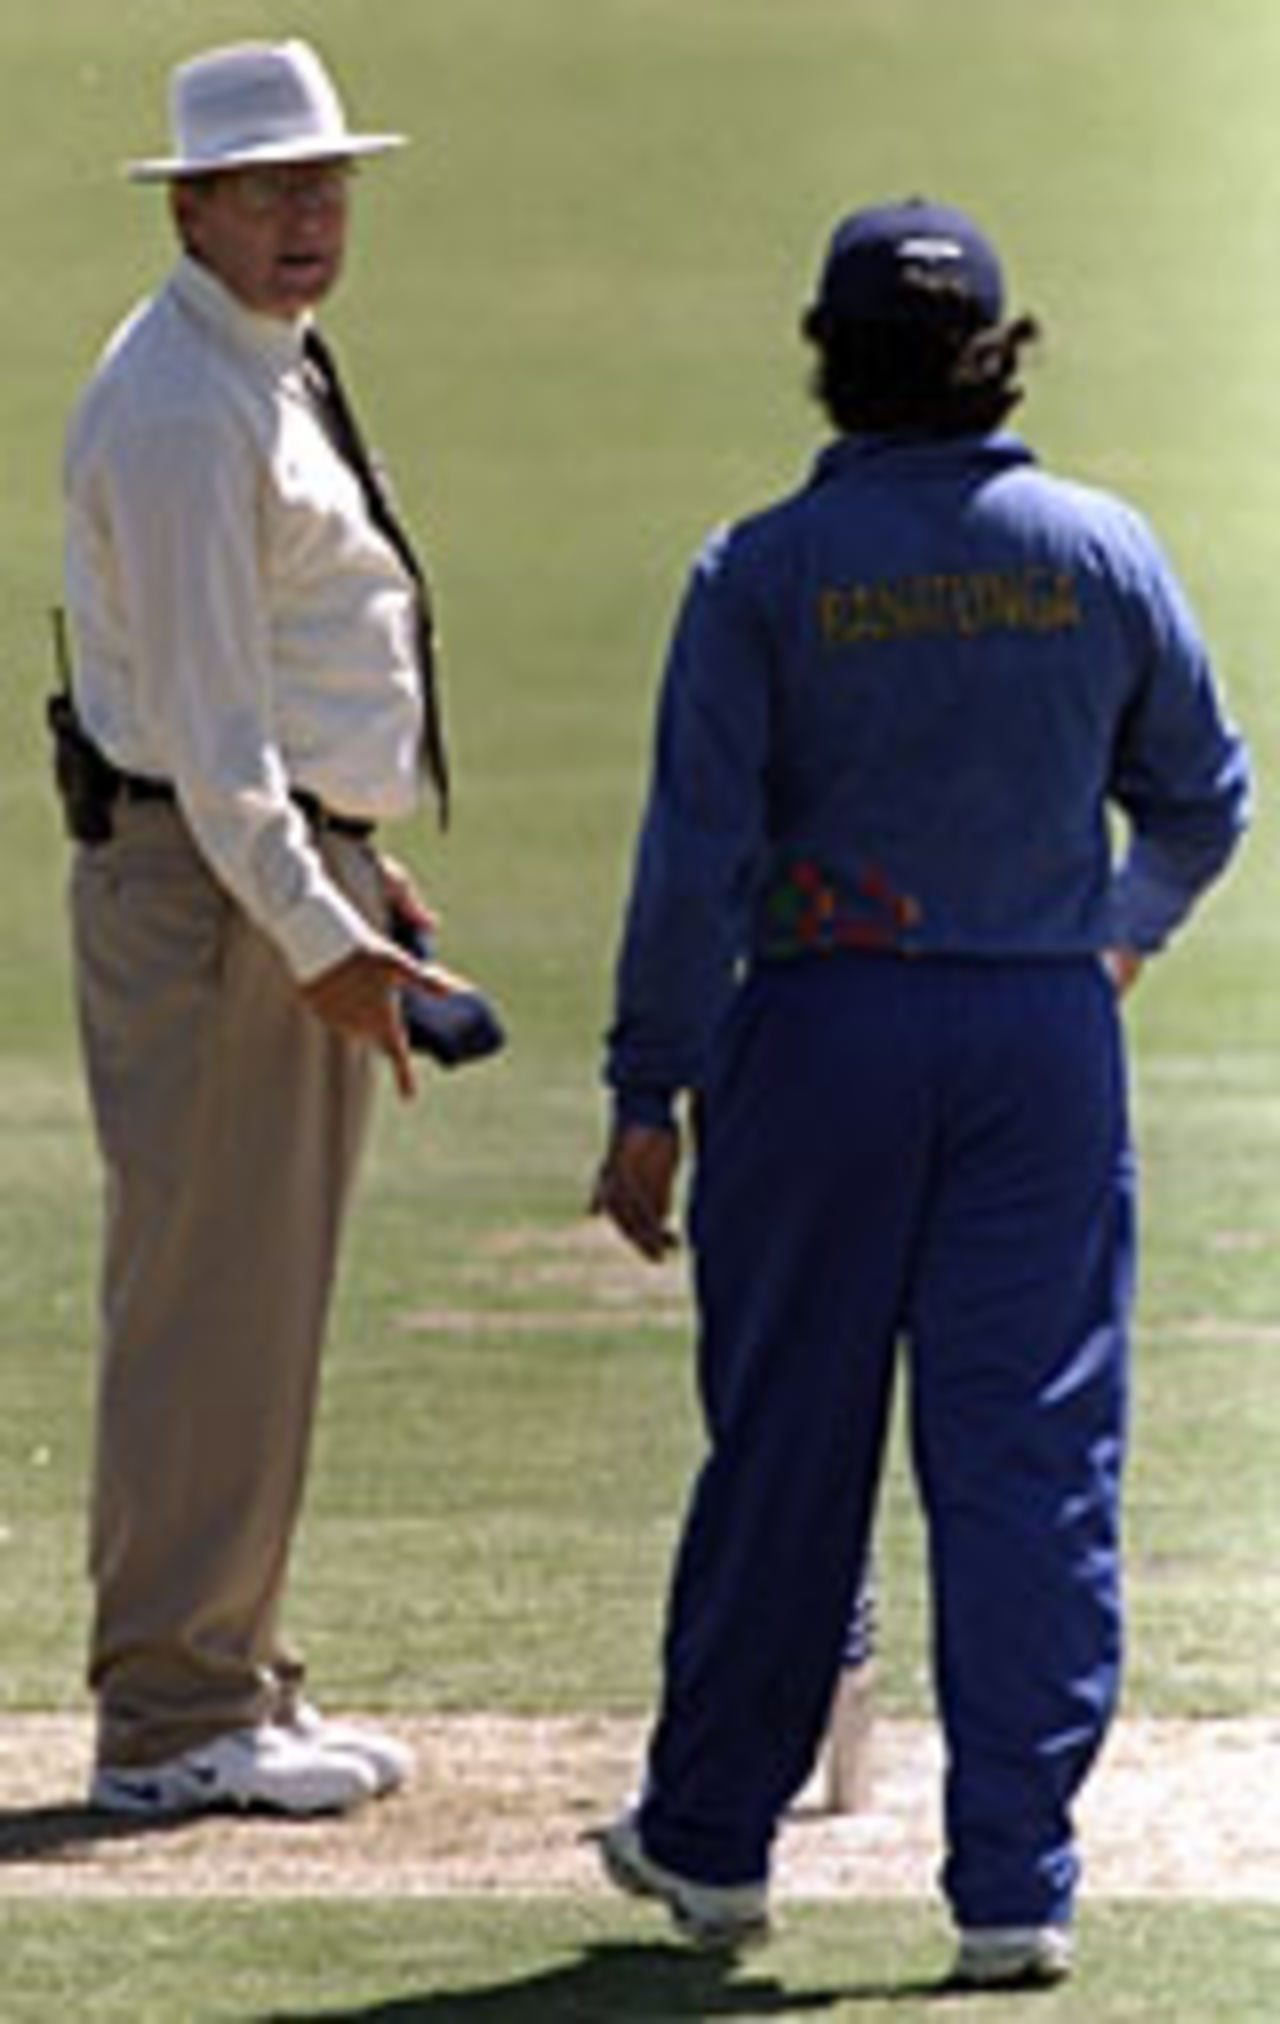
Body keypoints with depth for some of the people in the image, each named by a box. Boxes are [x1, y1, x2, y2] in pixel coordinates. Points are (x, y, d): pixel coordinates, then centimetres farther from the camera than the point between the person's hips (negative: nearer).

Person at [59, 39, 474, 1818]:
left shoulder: (271, 376, 15)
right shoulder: (178, 412, -17)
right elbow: (205, 720, -22)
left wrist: (367, 883, 23)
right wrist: (321, 940, -25)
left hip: (295, 864, 10)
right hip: (202, 880, -10)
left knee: (269, 1293, 14)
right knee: (207, 1299, -8)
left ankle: (238, 1684, 21)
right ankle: (172, 1722, -4)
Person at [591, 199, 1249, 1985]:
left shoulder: (765, 570, -8)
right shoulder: (1103, 552, 0)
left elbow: (697, 854, -10)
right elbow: (1202, 799, 11)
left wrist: (649, 1099, -5)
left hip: (823, 1033, -1)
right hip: (1047, 1035, 1)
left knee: (784, 1445, 10)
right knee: (1030, 1452, 2)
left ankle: (713, 1836, 23)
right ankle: (1015, 1882, -1)